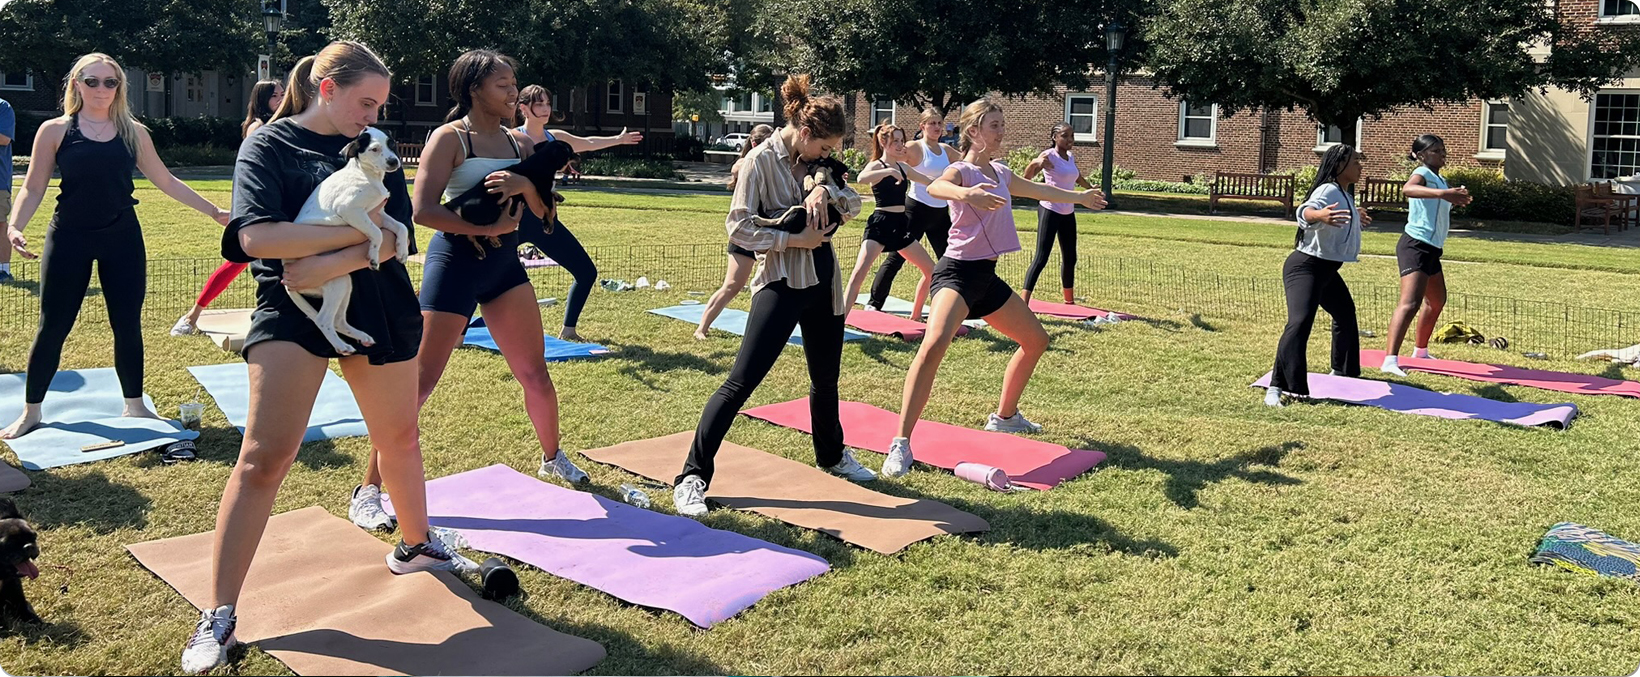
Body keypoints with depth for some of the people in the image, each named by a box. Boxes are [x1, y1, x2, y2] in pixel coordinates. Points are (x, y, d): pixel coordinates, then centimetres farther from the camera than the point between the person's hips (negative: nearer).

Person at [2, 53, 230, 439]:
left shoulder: (133, 132, 5)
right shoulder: (54, 131, 0)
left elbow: (166, 182, 10)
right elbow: (33, 189, 0)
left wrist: (213, 211, 8)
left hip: (122, 238, 2)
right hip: (69, 239, -2)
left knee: (127, 324, 7)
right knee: (53, 326, 2)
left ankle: (135, 404, 21)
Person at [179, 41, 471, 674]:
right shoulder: (269, 144, -3)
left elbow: (397, 236, -4)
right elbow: (257, 236, -18)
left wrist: (327, 265, -20)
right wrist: (358, 231, -19)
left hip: (377, 308, 5)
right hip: (292, 312, -5)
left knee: (400, 437, 17)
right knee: (263, 458, -11)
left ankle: (416, 547, 42)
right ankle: (217, 617, -5)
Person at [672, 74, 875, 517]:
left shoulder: (814, 161, 8)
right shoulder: (763, 160, -10)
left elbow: (854, 206, 4)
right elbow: (739, 229, -15)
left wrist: (826, 190, -15)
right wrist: (794, 239, -19)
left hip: (824, 282, 7)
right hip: (781, 284, -7)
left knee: (826, 378, 21)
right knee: (741, 382, -11)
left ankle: (832, 456, 45)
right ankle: (693, 477, -5)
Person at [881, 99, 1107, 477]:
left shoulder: (1000, 173, 13)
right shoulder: (962, 171, -10)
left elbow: (1038, 190, 34)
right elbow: (936, 187, -36)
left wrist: (1080, 197, 48)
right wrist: (965, 195, -58)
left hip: (987, 276, 9)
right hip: (958, 272, -9)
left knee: (1036, 341, 20)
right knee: (935, 343, -32)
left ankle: (1005, 417, 38)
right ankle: (900, 445, -30)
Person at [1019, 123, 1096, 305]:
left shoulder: (1071, 157, 9)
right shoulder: (1049, 155, -12)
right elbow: (1027, 176, -26)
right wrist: (1035, 164, -44)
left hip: (1068, 213, 8)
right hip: (1050, 210, -8)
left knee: (1070, 258, 15)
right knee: (1041, 258, -15)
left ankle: (1069, 299, 30)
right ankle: (1023, 301, -18)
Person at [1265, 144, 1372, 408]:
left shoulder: (1345, 194, 12)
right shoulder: (1329, 190, -18)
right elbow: (1305, 211, -40)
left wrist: (1356, 218, 52)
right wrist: (1318, 215, -62)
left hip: (1326, 270, 11)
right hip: (1305, 267, -11)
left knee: (1346, 313, 28)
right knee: (1299, 323, -25)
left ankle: (1342, 370, 48)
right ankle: (1276, 387, -30)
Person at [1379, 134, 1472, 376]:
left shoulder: (1440, 180, 18)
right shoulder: (1423, 173, -10)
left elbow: (1443, 207, 32)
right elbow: (1407, 188, -35)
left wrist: (1457, 198, 12)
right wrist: (1442, 193, -49)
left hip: (1432, 248, 10)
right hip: (1415, 245, -10)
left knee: (1437, 301, 23)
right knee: (1410, 303, -22)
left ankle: (1420, 350, 40)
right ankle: (1390, 360, -30)